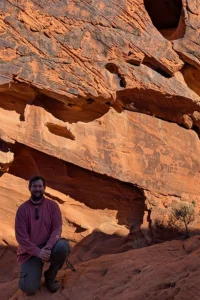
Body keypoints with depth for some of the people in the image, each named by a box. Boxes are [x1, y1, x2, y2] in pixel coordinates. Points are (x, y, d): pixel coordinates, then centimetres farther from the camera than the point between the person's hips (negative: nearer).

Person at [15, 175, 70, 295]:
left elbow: (57, 228, -10)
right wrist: (38, 252, -24)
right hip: (30, 252, -2)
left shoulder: (52, 205, -3)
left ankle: (50, 276, -4)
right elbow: (21, 236, -11)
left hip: (48, 246, 2)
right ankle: (33, 271, 18)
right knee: (29, 289, -20)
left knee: (63, 247, -33)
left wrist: (48, 247, -28)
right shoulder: (22, 209, -7)